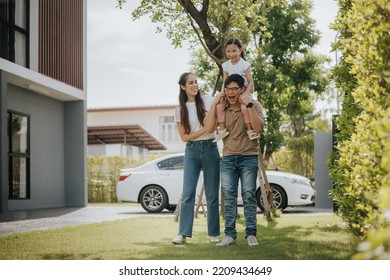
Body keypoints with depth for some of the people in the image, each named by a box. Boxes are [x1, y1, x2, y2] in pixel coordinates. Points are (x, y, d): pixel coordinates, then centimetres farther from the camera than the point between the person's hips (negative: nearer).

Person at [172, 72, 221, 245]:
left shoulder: (208, 100, 3)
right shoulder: (181, 109, 6)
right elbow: (184, 137, 2)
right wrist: (204, 129, -9)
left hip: (210, 149, -1)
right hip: (191, 151, 1)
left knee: (212, 194, 1)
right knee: (188, 193, -6)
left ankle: (213, 234, 9)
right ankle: (183, 233, -2)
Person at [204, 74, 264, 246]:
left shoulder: (253, 105, -2)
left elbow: (258, 128, -16)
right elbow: (209, 128, -9)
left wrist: (249, 106, -21)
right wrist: (214, 104, -11)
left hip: (249, 156, -2)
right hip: (228, 157, 2)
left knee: (249, 195, -2)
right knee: (229, 196, 1)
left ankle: (251, 234, 3)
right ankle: (230, 234, 5)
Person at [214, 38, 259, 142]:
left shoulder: (245, 64, -10)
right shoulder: (226, 65, 3)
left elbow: (250, 82, -10)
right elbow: (225, 82, 8)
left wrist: (245, 94, -22)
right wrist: (222, 93, -9)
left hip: (244, 90, -5)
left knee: (244, 107, -32)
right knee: (219, 106, -15)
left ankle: (250, 130, -19)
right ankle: (222, 129, -8)